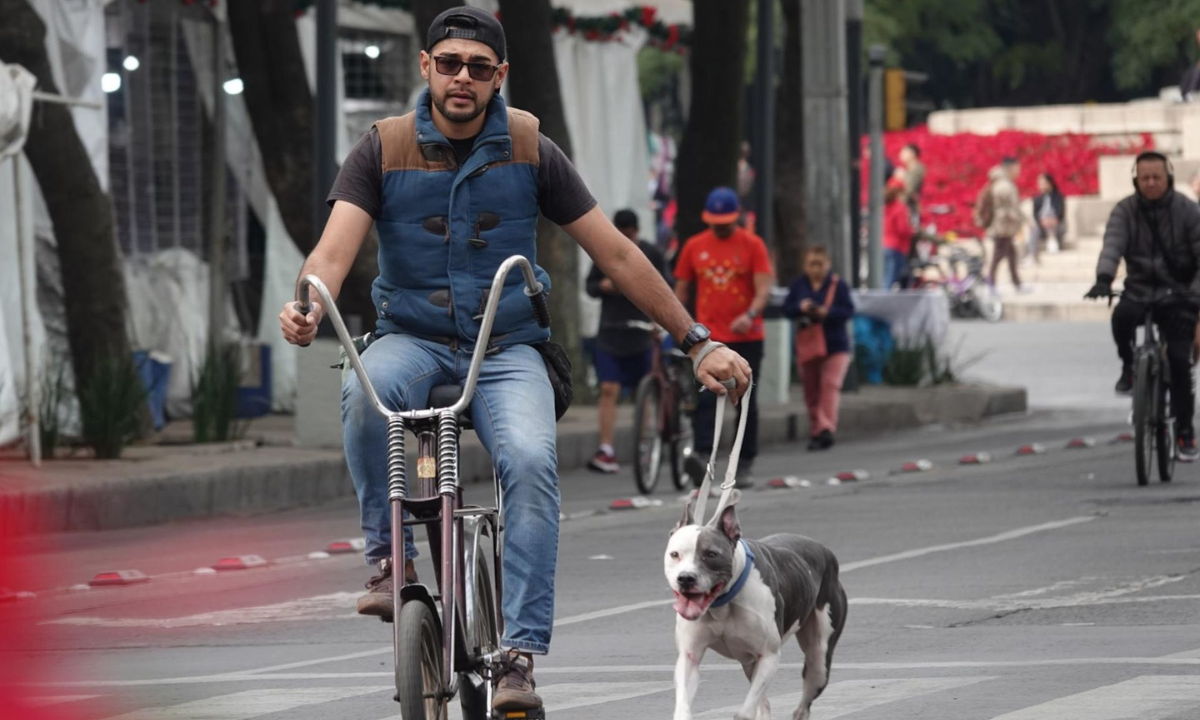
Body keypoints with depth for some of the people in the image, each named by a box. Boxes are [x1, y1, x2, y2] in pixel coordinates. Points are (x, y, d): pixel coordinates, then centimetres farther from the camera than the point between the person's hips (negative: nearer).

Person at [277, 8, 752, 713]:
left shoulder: (530, 150, -1)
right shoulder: (385, 149, -2)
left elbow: (616, 254, 2)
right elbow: (336, 248, -15)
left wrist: (698, 342, 0)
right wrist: (309, 310, -39)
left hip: (506, 348, 0)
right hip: (413, 338, 0)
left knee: (532, 462, -30)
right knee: (365, 390, -36)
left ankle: (520, 655, -29)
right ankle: (390, 558, -18)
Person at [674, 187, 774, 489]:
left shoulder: (751, 245, 0)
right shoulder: (694, 247, 7)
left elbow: (764, 288, -8)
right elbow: (681, 289, 13)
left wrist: (750, 315, -27)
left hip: (746, 337, -1)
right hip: (708, 337, 1)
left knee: (746, 403, 5)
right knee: (705, 399, -15)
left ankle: (744, 466, 11)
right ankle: (702, 456, -28)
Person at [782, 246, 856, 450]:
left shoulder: (838, 285, -2)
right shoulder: (797, 285, 6)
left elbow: (849, 310, -8)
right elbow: (787, 308, 2)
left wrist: (827, 312, -24)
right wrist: (800, 308, -20)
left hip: (835, 345, -3)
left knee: (830, 384, -16)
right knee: (811, 389, 6)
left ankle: (826, 428, -25)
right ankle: (816, 430, 16)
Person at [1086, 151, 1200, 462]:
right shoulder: (1125, 211, -2)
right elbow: (1112, 245, -17)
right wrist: (1103, 278, -36)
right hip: (1139, 292, 1)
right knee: (1122, 317, -34)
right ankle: (1129, 366, -2)